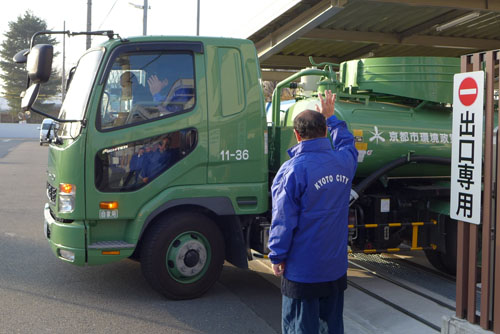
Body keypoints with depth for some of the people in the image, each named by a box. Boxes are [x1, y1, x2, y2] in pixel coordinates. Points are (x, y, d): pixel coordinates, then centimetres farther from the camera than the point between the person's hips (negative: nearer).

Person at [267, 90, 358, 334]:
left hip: (302, 271, -6)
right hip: (336, 268, 6)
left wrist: (277, 257, -5)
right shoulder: (344, 161, -2)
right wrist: (331, 117, 35)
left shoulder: (292, 170, -19)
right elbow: (348, 143, 25)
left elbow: (283, 220, -17)